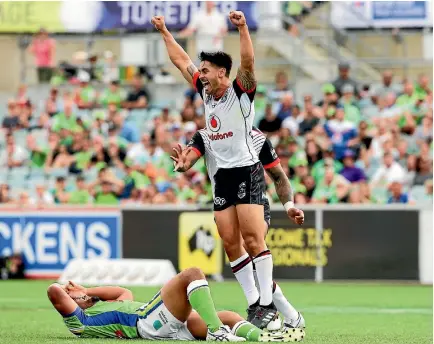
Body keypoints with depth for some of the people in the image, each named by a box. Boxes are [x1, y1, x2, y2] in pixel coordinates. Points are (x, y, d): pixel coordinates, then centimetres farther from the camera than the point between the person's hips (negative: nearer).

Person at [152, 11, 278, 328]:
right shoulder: (205, 92, 11)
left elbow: (248, 61, -26)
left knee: (254, 240, -13)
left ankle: (268, 305, -13)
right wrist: (164, 31, 26)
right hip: (222, 175, 7)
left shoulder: (241, 92, -8)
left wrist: (242, 27, -37)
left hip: (247, 172, -7)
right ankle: (255, 299, 4)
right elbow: (181, 60, 22)